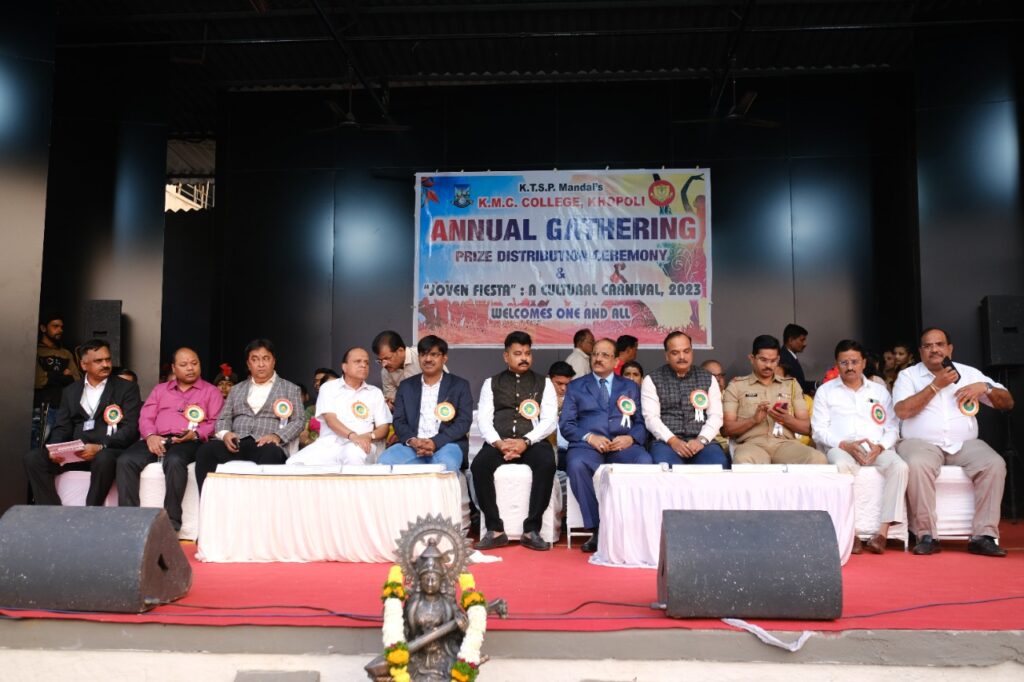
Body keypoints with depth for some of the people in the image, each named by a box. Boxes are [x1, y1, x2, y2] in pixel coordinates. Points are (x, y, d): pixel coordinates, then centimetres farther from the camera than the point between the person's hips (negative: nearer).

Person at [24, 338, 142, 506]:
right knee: (33, 459, -18)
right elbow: (62, 428, 13)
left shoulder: (127, 388, 6)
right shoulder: (70, 391, 19)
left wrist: (100, 447, -22)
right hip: (75, 452, 4)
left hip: (109, 450, -4)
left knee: (103, 459, -37)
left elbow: (131, 428, -6)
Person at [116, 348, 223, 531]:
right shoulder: (160, 390, 26)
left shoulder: (211, 391, 16)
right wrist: (150, 436, -7)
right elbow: (145, 417, 15)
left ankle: (171, 522, -33)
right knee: (125, 460, -24)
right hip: (157, 439, 4)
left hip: (189, 442, -4)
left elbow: (216, 422, 3)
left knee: (174, 461, -38)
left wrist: (196, 434, -15)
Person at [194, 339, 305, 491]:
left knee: (271, 453, -40)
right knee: (205, 450, -28)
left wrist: (277, 436, -13)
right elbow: (223, 418, 20)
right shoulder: (237, 389, 27)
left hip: (265, 444, -3)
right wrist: (225, 433, -5)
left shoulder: (290, 388, 17)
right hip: (237, 443, 3)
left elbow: (297, 421, 7)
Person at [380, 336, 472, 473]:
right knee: (385, 461, -27)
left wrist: (436, 442, -15)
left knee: (446, 465, -36)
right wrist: (411, 440, -13)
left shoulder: (460, 385, 10)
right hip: (413, 445, 2)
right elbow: (399, 421, 10)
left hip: (446, 443, -2)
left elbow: (464, 422, 0)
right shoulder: (406, 386, 18)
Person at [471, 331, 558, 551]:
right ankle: (495, 529, -20)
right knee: (479, 465, -30)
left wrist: (525, 441, -14)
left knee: (547, 463, -33)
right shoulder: (491, 383, 17)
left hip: (532, 441, -1)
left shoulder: (543, 383, 15)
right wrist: (498, 442, -14)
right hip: (498, 442, 1)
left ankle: (532, 529, -24)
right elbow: (484, 419, 6)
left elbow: (549, 420, 3)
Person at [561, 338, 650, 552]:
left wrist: (631, 438, -9)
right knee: (576, 464, -36)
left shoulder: (631, 387, 23)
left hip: (623, 446, 1)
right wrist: (590, 437, -9)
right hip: (588, 446, 0)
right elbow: (566, 424, 9)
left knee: (645, 462, -33)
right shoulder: (576, 386, 20)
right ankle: (597, 530, -27)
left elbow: (642, 423, 14)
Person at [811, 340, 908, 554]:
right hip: (841, 448, -2)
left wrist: (880, 446, -9)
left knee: (899, 466, -31)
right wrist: (845, 445, -13)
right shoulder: (826, 391, 14)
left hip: (876, 450, 2)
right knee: (843, 465, -38)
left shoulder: (880, 391, 22)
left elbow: (892, 428, 12)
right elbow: (819, 430, 4)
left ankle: (883, 532, -31)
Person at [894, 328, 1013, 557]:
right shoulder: (908, 375, 8)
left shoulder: (968, 373, 15)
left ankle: (983, 535, -21)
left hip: (964, 444, 3)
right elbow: (902, 411, -9)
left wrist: (985, 387, -5)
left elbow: (1008, 402, 15)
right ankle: (926, 536, -26)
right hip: (922, 443, -3)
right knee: (918, 465, -36)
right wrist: (936, 385, -8)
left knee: (994, 464, -26)